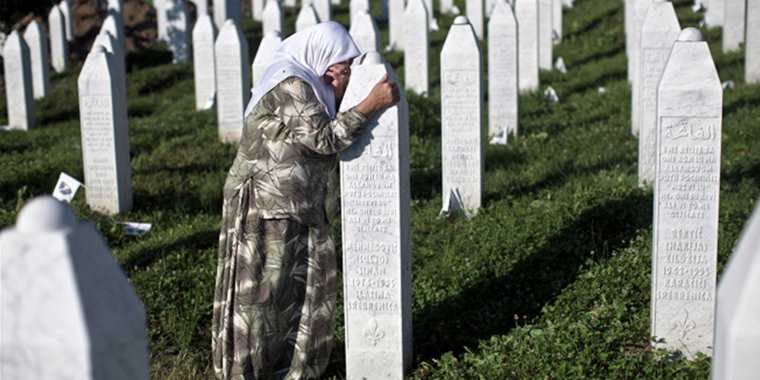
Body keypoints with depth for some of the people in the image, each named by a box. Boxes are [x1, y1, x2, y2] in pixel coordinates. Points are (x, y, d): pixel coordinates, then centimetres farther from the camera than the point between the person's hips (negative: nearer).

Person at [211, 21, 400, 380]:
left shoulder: (309, 86, 13)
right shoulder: (289, 85, -17)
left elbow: (325, 138, 6)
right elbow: (324, 138, -22)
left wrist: (336, 97, -8)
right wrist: (371, 104, -21)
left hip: (299, 209, 10)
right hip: (263, 208, -9)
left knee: (309, 287, 12)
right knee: (258, 294, 0)